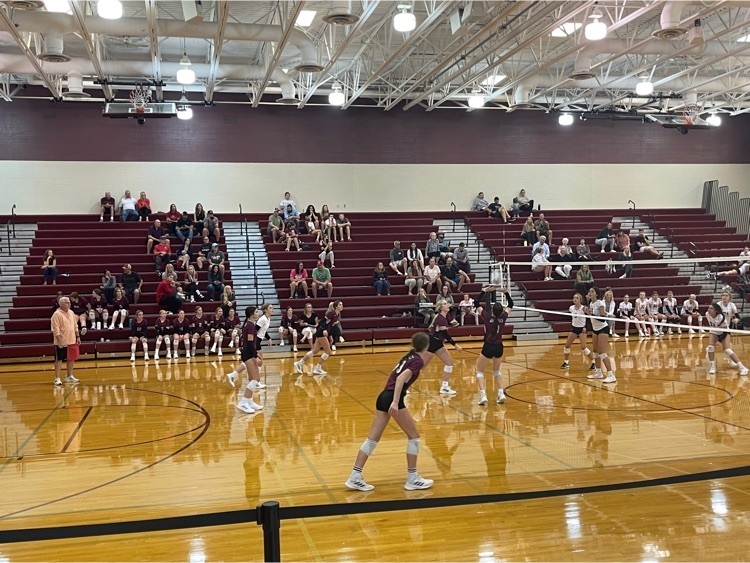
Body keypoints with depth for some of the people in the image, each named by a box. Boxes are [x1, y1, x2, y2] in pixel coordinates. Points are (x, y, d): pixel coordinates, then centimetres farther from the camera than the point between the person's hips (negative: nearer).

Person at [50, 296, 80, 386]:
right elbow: (56, 330, -17)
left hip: (72, 341, 7)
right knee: (59, 359, -1)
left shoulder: (71, 313, 10)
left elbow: (75, 326, 17)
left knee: (71, 358, 12)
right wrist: (59, 341, -21)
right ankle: (57, 378, 4)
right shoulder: (57, 314, -13)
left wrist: (77, 336, 12)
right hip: (61, 342, -7)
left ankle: (69, 376, 25)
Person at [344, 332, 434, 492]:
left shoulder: (409, 356, 19)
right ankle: (412, 479, 11)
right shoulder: (418, 360, -4)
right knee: (414, 436, 6)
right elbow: (401, 378, -19)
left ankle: (355, 477, 6)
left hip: (383, 397, 8)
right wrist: (395, 402, -27)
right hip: (393, 399, -8)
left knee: (372, 439, 7)